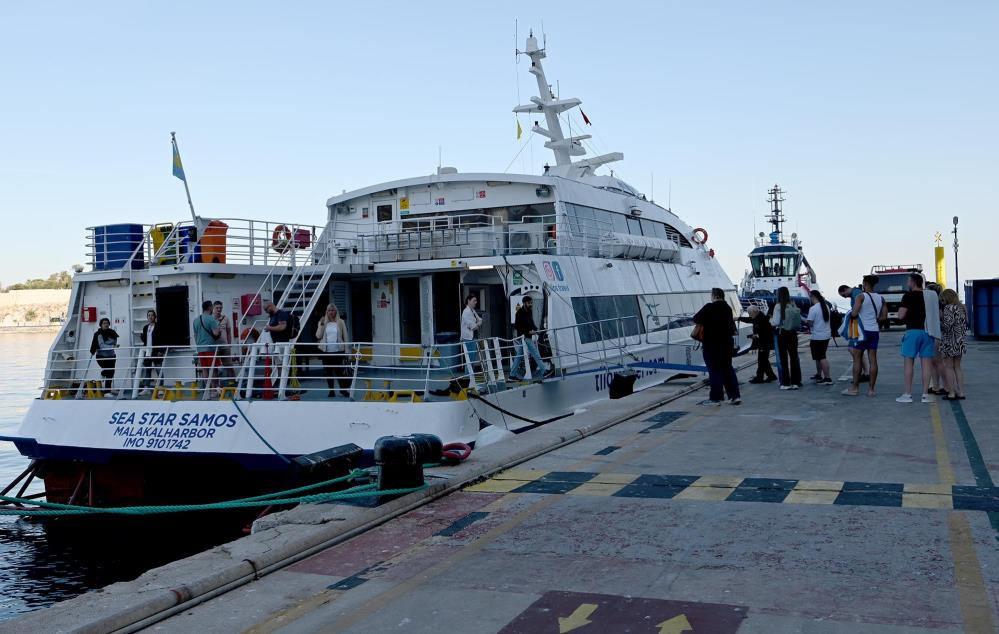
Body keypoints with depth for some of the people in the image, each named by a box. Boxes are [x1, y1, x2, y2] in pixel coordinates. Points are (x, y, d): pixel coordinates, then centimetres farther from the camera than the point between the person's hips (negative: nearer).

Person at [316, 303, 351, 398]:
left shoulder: (341, 322, 3)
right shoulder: (323, 322, 7)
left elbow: (345, 337, 4)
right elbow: (318, 336, 0)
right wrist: (321, 324, -10)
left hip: (338, 350, -2)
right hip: (326, 351, 2)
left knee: (339, 371, -5)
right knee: (328, 371, 6)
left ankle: (344, 389, 7)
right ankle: (331, 390, 14)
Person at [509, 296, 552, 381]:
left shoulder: (529, 311, 12)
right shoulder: (520, 312, -13)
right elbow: (516, 326, -17)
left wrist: (535, 329, 3)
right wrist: (528, 331, -21)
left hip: (528, 336, 9)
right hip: (524, 336, -9)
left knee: (519, 356, 10)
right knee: (535, 352, -8)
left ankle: (513, 374, 14)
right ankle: (543, 371, -4)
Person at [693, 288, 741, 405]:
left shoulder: (709, 307, -15)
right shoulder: (728, 308, 9)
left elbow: (696, 319, -14)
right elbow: (731, 324, 16)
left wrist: (703, 322, 7)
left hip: (712, 344, -7)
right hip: (727, 343, 7)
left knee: (714, 370, -2)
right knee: (728, 369, 14)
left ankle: (715, 398, 1)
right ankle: (735, 396, 14)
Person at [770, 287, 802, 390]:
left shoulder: (778, 306, -12)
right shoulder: (793, 305, 2)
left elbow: (776, 322, -14)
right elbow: (799, 320, 5)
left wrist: (771, 319, 6)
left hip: (782, 334, -5)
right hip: (793, 333, 5)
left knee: (784, 358, 1)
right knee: (794, 356, 11)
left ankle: (786, 383, 2)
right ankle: (796, 381, 16)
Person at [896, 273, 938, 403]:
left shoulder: (909, 296, -7)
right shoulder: (932, 296, 11)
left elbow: (901, 315, -12)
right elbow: (939, 315, 15)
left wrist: (901, 308, 8)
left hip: (913, 331, -5)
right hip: (928, 331, 5)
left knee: (909, 362, -1)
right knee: (926, 362, 5)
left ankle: (907, 394, -2)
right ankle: (925, 395, 5)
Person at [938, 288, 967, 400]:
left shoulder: (949, 308, -13)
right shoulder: (962, 308, 12)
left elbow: (947, 326, -18)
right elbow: (965, 326, 16)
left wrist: (939, 319, -2)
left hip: (949, 342, -8)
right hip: (960, 342, 8)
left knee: (948, 367, -1)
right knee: (957, 367, 13)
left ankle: (951, 393, -1)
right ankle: (961, 392, 12)